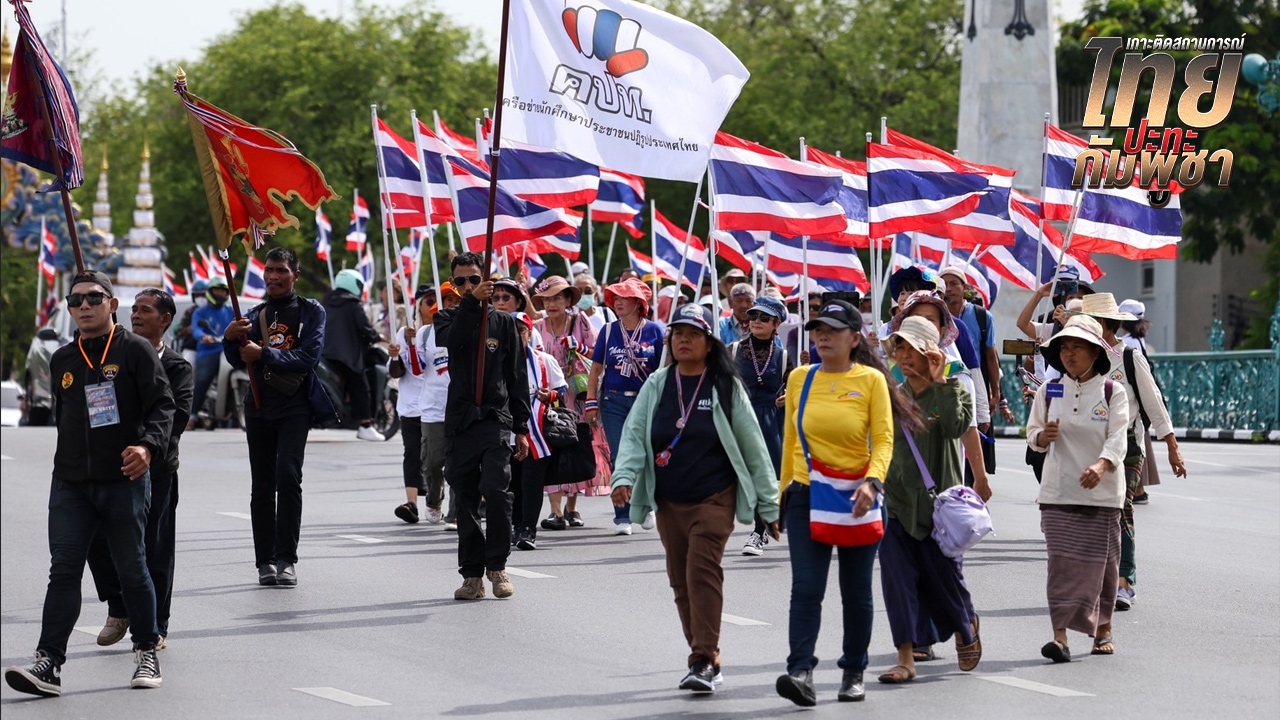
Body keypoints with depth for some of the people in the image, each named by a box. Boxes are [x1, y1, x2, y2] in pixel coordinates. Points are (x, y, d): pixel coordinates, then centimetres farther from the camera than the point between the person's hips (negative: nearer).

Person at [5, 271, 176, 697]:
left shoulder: (135, 350, -2)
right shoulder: (61, 361, 13)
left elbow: (161, 403, -9)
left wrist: (148, 445, -24)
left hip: (124, 481, -4)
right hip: (70, 485, 4)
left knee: (132, 569, 6)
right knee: (64, 572, -4)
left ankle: (146, 653, 22)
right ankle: (48, 663, -10)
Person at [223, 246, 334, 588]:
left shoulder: (311, 311, 2)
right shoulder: (256, 314, 13)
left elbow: (309, 357, -11)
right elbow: (239, 361, 3)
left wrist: (263, 354, -17)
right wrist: (231, 339, -17)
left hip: (295, 406, -4)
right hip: (259, 406, 4)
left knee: (288, 475, -19)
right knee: (262, 486, 5)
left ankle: (286, 559, -17)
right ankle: (265, 560, 11)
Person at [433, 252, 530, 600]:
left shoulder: (503, 322, 9)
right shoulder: (448, 318, 11)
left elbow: (517, 376, 9)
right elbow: (449, 338, -14)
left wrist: (521, 427, 6)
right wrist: (472, 303, -23)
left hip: (496, 419, -2)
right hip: (460, 422, 2)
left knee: (496, 489, -17)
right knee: (465, 500, 3)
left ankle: (497, 565, -3)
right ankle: (473, 574, 9)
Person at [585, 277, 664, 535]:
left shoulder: (654, 331, 1)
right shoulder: (609, 331, 5)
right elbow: (596, 369, 8)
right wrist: (591, 402, 2)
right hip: (613, 402, 1)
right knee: (619, 459, -3)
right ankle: (622, 517, 3)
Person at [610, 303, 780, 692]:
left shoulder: (725, 387, -1)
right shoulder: (657, 385, 7)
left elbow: (752, 445, 2)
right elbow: (634, 434, 1)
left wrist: (769, 505, 3)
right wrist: (624, 477, -18)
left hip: (714, 496, -4)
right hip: (668, 501, 4)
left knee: (702, 571, -18)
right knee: (681, 579, 7)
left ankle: (704, 660, -19)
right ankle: (705, 657, 18)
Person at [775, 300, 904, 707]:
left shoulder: (871, 380, -4)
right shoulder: (800, 379, 5)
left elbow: (883, 440, -9)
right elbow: (791, 439, 12)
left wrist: (872, 482, -26)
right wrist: (783, 490, 13)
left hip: (856, 500, -1)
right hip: (807, 496, 1)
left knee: (856, 592, 9)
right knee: (806, 587, -11)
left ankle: (854, 673, 22)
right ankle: (801, 673, -19)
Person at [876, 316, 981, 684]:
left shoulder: (951, 390, -1)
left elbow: (956, 425, -20)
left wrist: (941, 382, -18)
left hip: (938, 500, -3)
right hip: (896, 499, 3)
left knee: (944, 573, 6)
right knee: (897, 577, -8)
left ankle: (966, 627, 37)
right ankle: (906, 658, -6)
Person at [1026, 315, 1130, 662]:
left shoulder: (1113, 392, -1)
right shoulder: (1049, 392, 7)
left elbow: (1118, 438, -12)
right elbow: (1032, 434, 11)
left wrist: (1101, 465, -31)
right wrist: (1044, 436, -14)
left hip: (1102, 493, -1)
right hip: (1058, 492, 1)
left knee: (1100, 563, 5)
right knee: (1062, 562, -8)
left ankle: (1102, 630, 22)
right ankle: (1060, 636, -15)